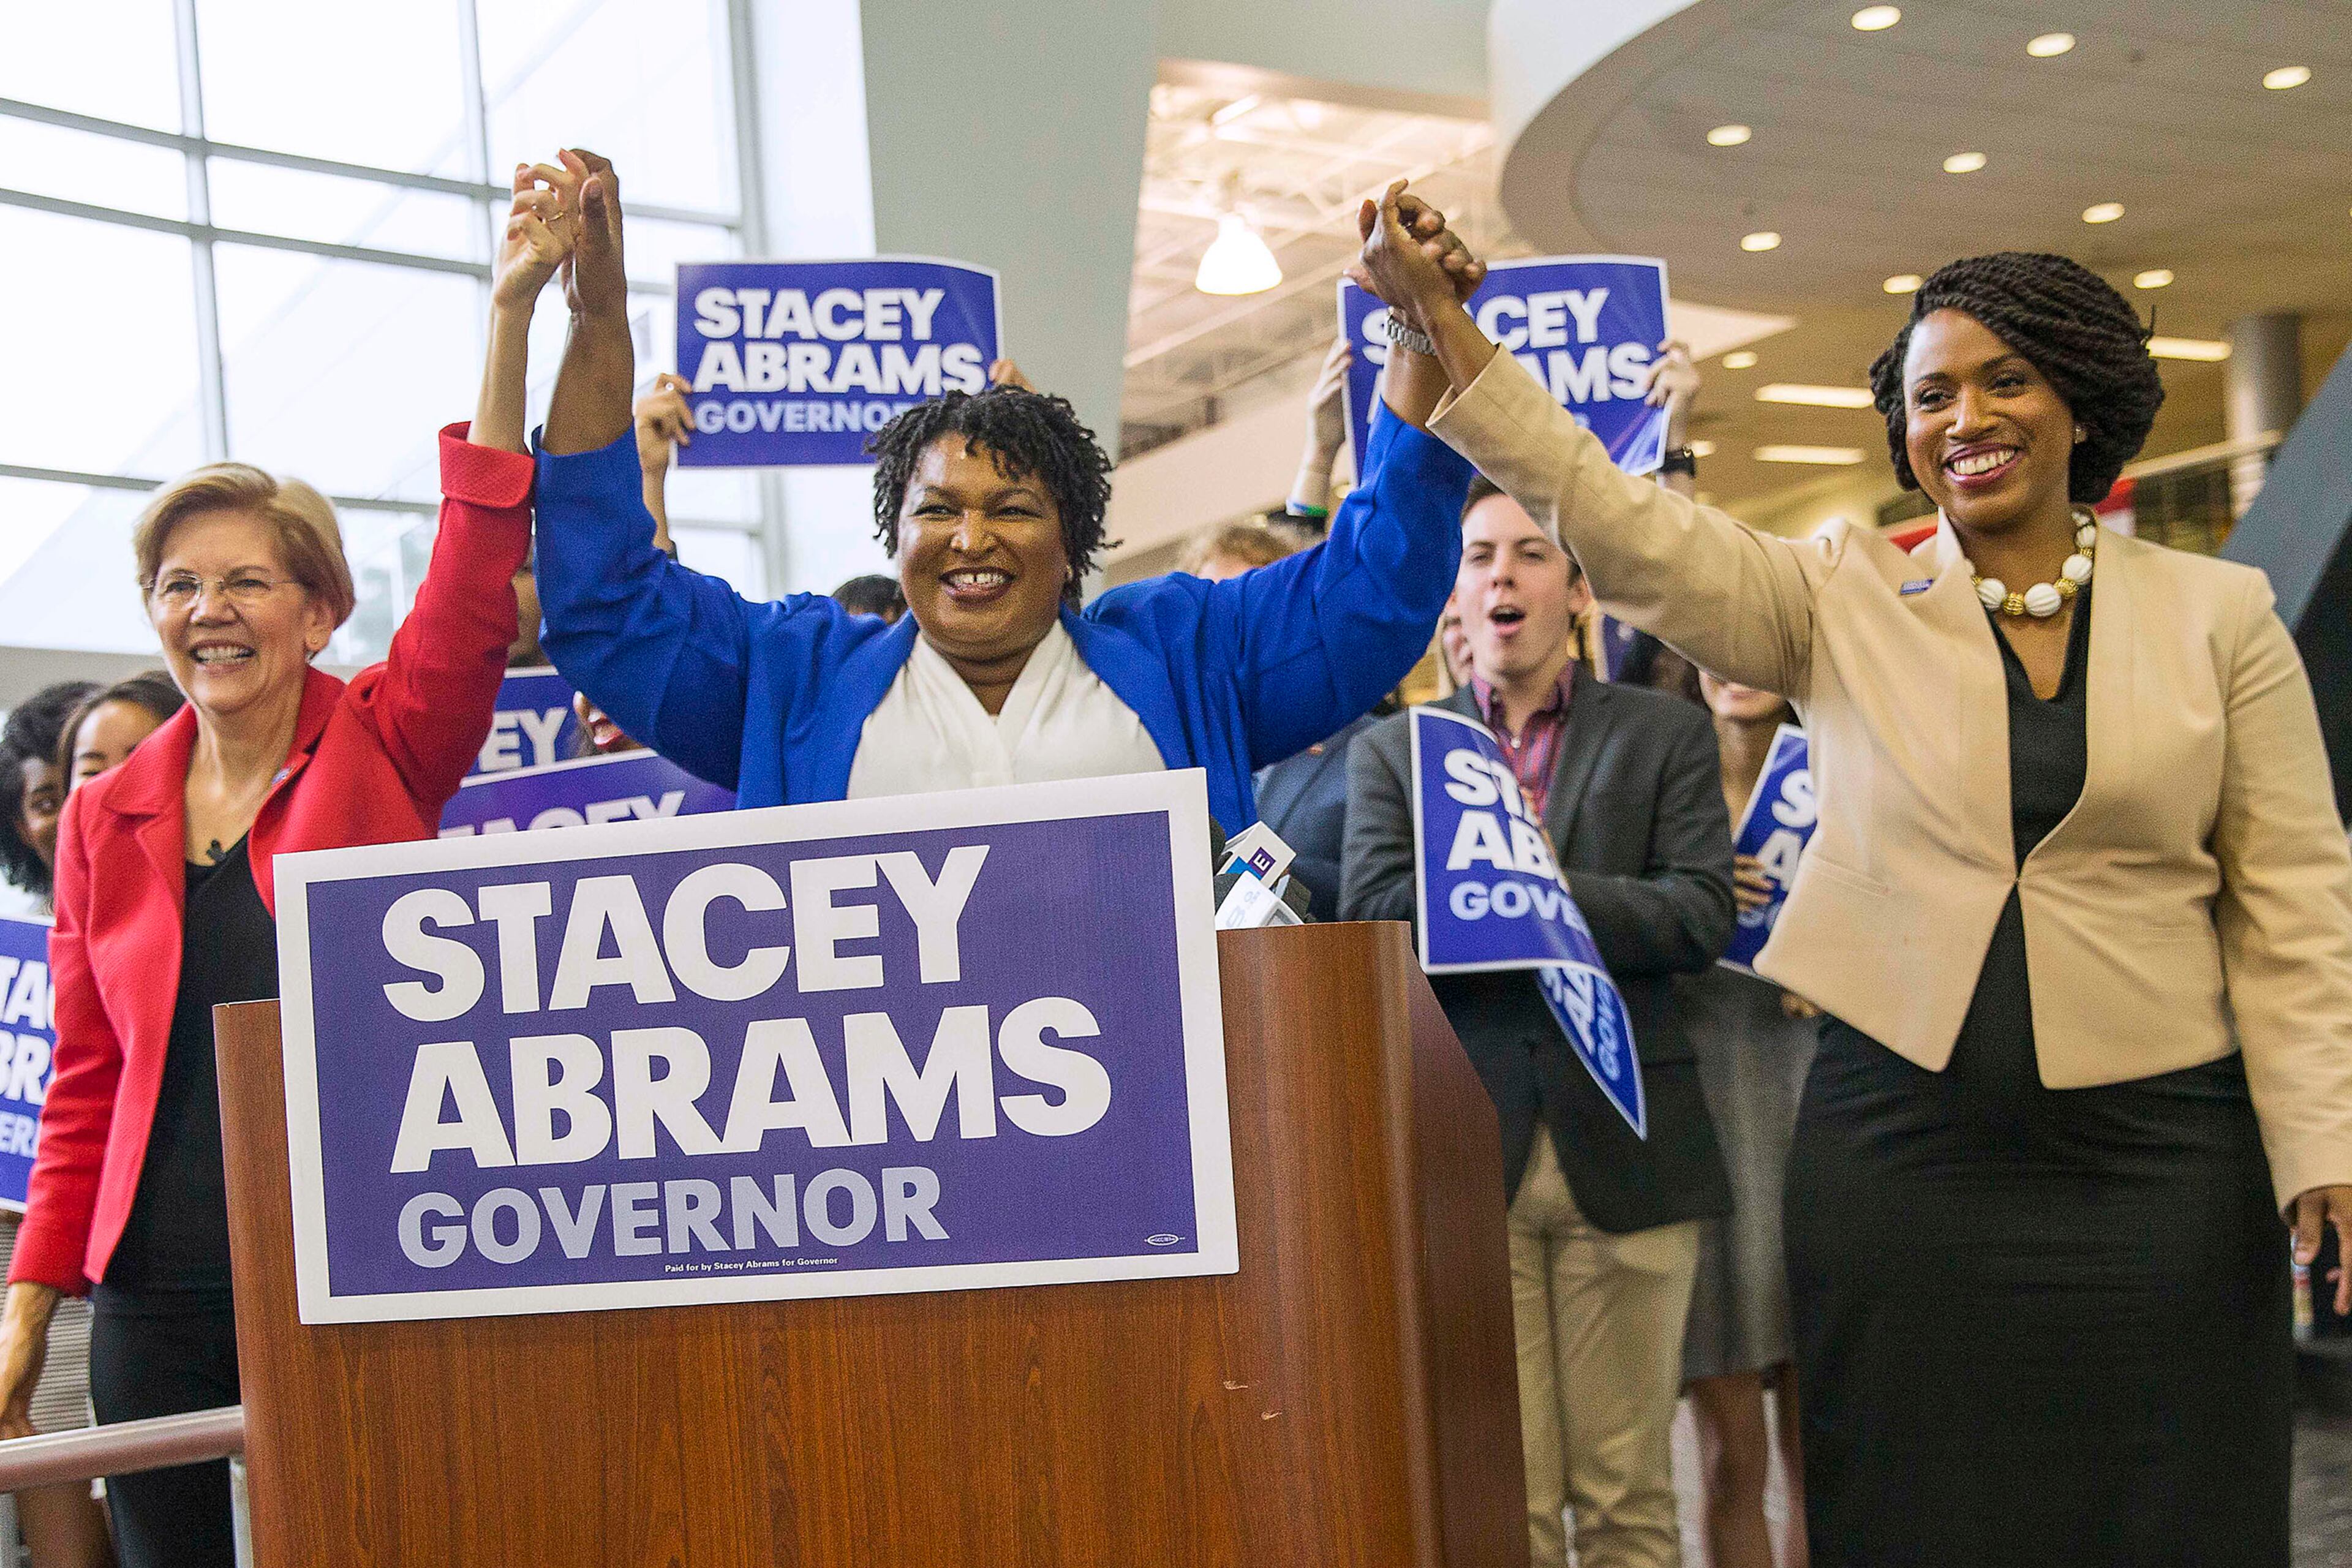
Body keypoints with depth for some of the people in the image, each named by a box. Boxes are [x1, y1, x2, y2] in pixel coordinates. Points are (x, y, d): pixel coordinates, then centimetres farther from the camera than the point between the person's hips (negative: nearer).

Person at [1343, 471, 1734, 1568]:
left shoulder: (1666, 736, 9)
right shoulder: (1391, 750, 12)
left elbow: (1701, 915, -4)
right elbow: (1366, 917, -2)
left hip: (1623, 1148, 0)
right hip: (1468, 1149, 0)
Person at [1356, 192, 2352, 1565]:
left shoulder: (2221, 614, 5)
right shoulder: (1844, 602, 4)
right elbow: (1617, 522, -5)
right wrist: (1438, 318, -13)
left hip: (2157, 1159, 0)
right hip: (1896, 1143, 0)